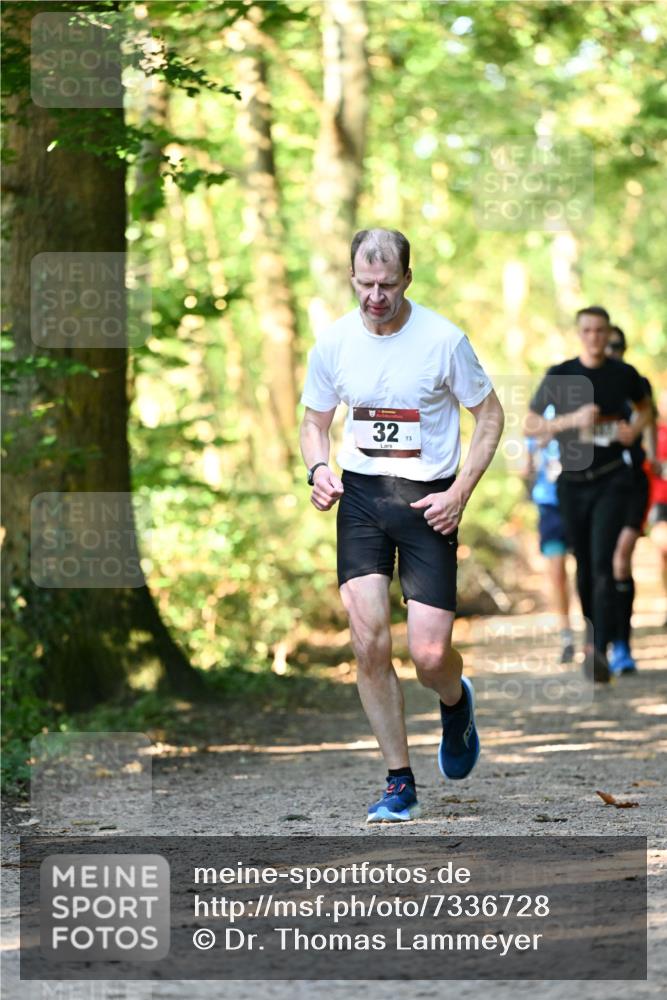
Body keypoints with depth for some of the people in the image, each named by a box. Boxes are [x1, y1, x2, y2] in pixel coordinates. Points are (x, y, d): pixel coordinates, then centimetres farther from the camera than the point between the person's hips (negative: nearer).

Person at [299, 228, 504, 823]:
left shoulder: (443, 339, -9)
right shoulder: (334, 342, 0)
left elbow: (489, 414, 1)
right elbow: (315, 421, 15)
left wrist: (460, 493, -9)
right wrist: (319, 469, -7)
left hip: (428, 502, -2)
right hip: (361, 497, 2)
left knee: (430, 656, -8)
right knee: (370, 645, -10)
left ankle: (457, 701, 31)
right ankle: (400, 784, 3)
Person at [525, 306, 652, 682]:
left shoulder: (624, 374, 3)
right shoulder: (560, 376, 0)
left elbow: (645, 407, 23)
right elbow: (530, 425, 0)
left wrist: (635, 429, 0)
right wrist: (571, 419, -16)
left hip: (612, 480, -2)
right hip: (573, 481, 2)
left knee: (602, 563, -16)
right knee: (585, 566, 10)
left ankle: (600, 652, -25)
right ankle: (594, 633, 33)